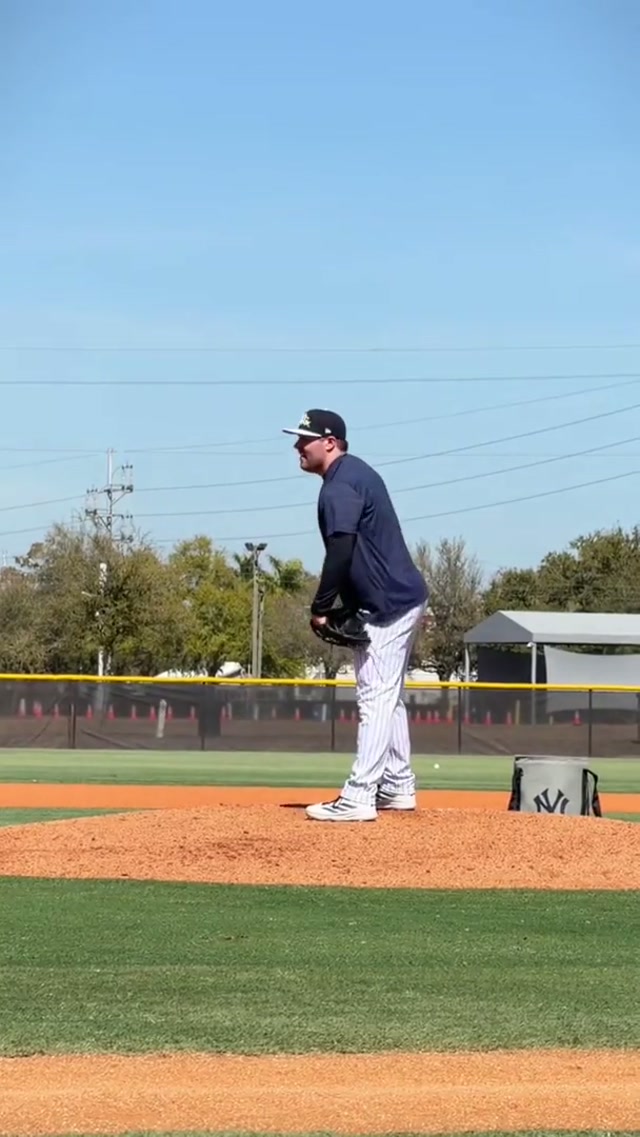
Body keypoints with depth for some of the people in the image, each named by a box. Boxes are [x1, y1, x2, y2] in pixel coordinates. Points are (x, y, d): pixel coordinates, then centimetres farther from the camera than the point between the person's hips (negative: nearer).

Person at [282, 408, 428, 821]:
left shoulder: (339, 487, -17)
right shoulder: (356, 472, 16)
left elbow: (340, 552, -26)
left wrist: (321, 608, -19)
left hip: (387, 605, -11)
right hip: (404, 597, 11)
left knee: (376, 699, -13)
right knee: (388, 698, 18)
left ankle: (358, 798, -17)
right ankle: (398, 787, 25)